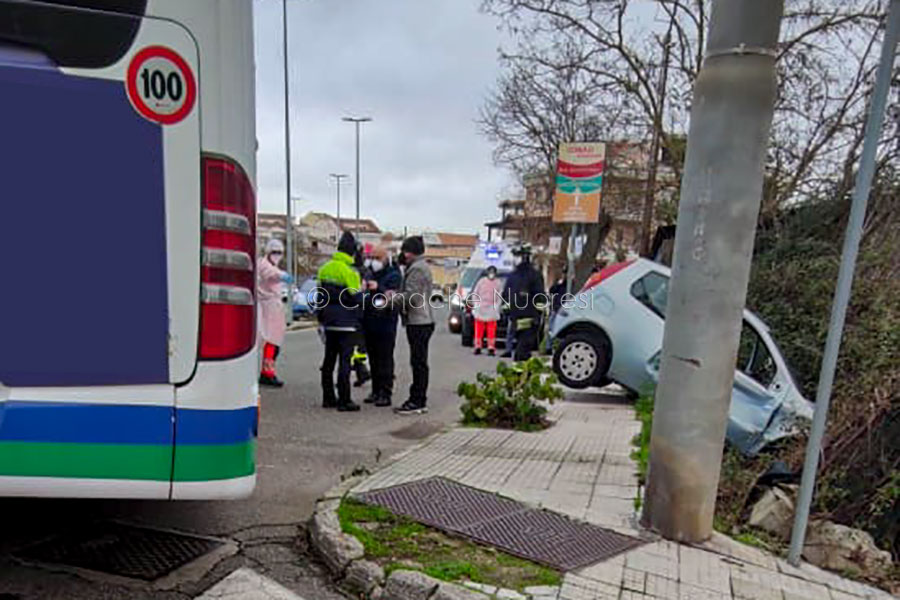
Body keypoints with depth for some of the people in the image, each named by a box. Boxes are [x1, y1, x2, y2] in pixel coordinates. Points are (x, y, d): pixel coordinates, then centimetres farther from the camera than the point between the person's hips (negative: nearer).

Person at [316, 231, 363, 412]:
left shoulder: (324, 269, 10)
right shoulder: (350, 271, -14)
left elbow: (320, 296, 16)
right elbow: (357, 298, -12)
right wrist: (359, 319, 0)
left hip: (329, 321, 7)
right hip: (346, 322, -7)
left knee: (329, 359, 13)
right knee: (344, 361, -4)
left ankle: (328, 397, 21)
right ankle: (344, 401, -1)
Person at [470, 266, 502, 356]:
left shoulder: (497, 283, 3)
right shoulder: (481, 281, 4)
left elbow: (499, 297, 4)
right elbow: (475, 294, 7)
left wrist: (496, 306, -7)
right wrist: (476, 304, -1)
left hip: (492, 309, 0)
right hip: (480, 308, 1)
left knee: (491, 330, -3)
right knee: (479, 329, 3)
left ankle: (491, 348, 1)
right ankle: (478, 347, 10)